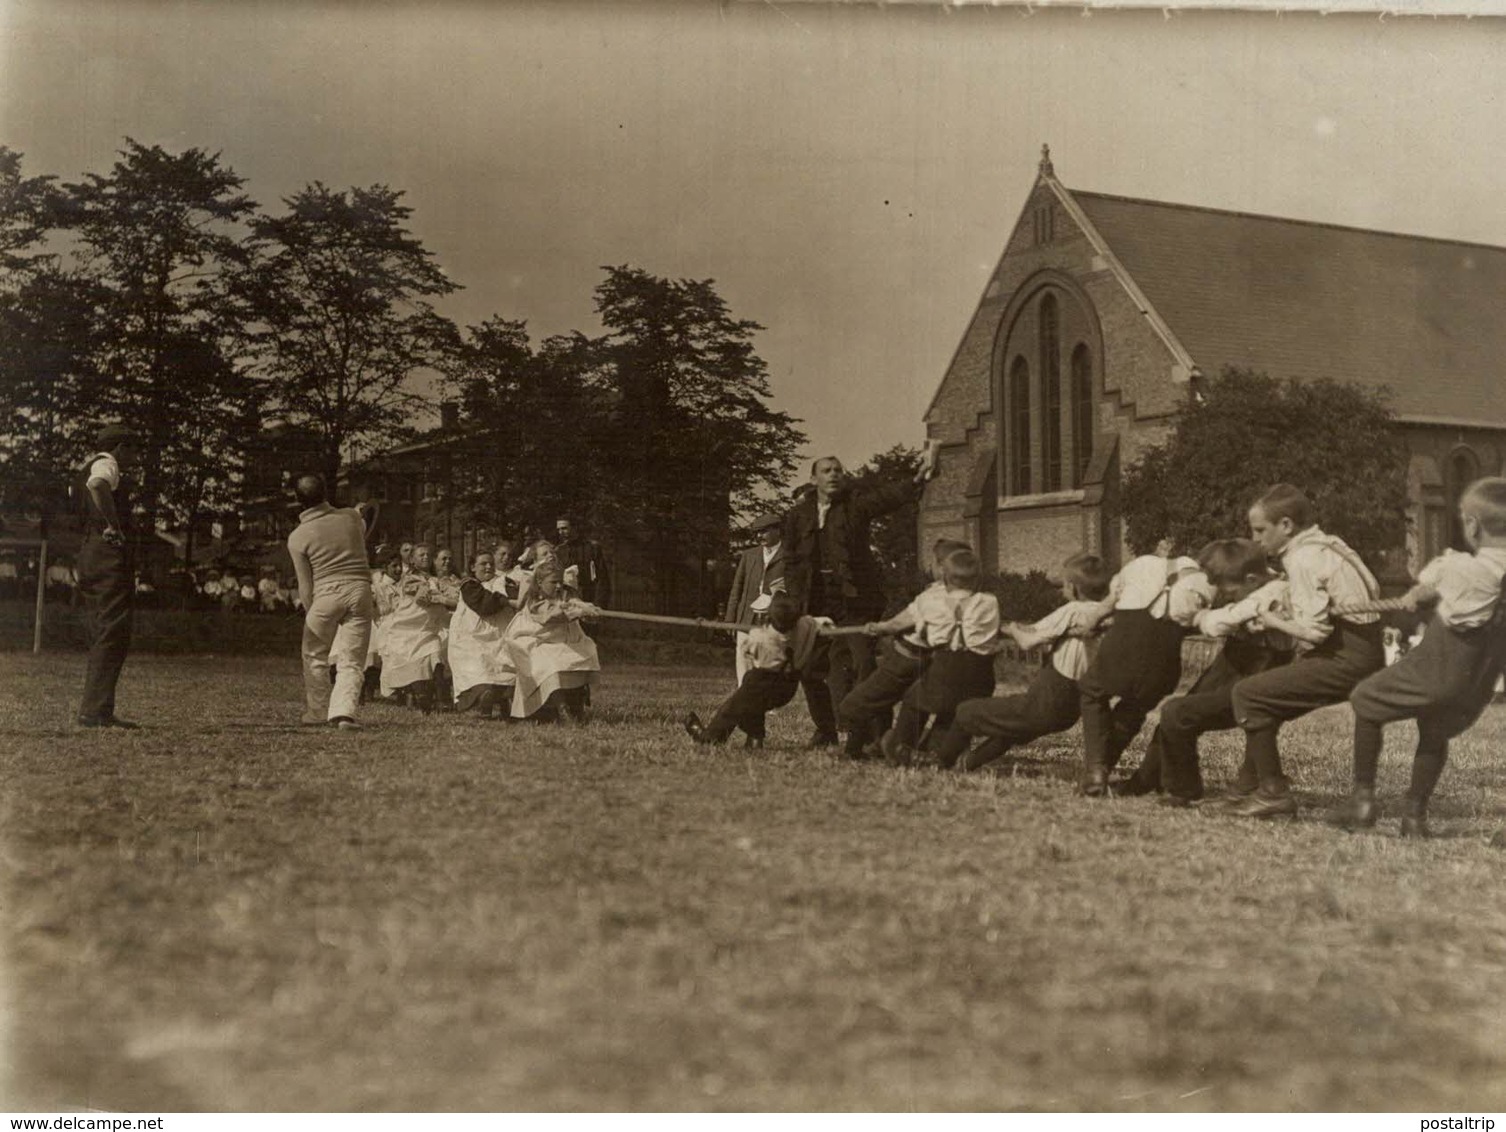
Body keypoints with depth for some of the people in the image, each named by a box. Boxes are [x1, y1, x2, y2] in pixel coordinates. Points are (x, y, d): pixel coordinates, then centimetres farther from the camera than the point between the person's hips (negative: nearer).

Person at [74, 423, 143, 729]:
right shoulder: (106, 464, -5)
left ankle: (94, 711, 13)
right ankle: (96, 710, -15)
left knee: (105, 636, 12)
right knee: (113, 634, -11)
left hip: (93, 557, 10)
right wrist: (114, 525, -23)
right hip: (110, 556, -10)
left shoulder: (93, 466, 25)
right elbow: (97, 485, -29)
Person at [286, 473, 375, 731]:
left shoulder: (298, 537, -4)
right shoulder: (351, 517, 3)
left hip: (326, 594, -2)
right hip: (360, 590, 2)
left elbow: (305, 586, 0)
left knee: (315, 656, 18)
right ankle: (344, 711, -12)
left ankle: (317, 714, 24)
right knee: (351, 661, 4)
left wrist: (310, 613, 11)